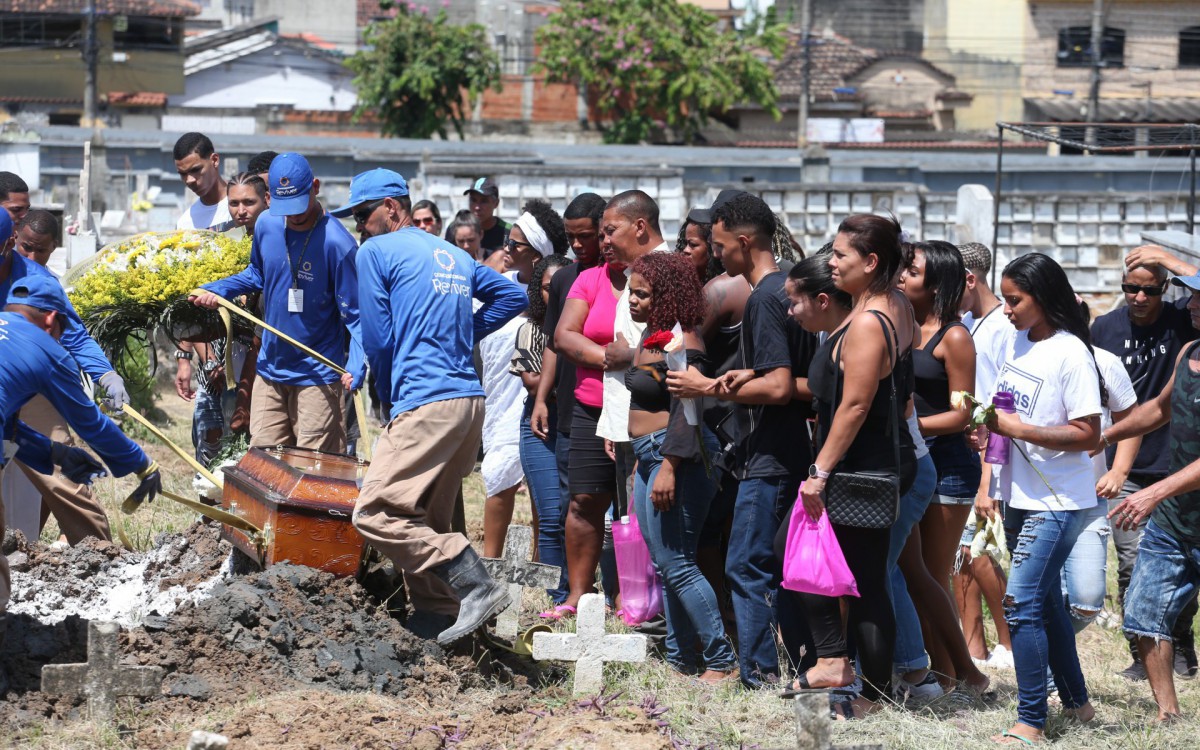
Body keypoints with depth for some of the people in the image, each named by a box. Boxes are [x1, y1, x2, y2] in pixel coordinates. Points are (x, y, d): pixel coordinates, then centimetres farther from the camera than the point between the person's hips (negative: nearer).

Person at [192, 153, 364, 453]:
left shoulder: (336, 243, -19)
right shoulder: (266, 225, 0)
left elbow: (356, 315, -16)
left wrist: (355, 367, -30)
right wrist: (216, 290, 7)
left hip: (317, 376, -6)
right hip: (270, 370, 6)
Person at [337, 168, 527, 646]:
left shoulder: (376, 252, 0)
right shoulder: (455, 256, 21)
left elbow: (377, 339, -1)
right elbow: (514, 296, 27)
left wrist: (390, 395, 15)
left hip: (426, 404, -9)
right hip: (470, 400, 9)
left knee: (375, 514, -14)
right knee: (426, 524, 14)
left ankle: (476, 585, -21)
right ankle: (440, 611, 10)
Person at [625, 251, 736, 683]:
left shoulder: (680, 343, -15)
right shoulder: (651, 337, 15)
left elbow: (686, 410, -21)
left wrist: (669, 468, -26)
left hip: (677, 456, -11)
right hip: (650, 456, 11)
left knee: (676, 564, -11)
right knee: (666, 565, 12)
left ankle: (722, 662, -8)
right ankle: (680, 659, 18)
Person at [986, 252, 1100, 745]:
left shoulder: (1069, 353, -17)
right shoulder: (1015, 343, 7)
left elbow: (1087, 434, -20)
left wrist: (1018, 428, -21)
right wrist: (990, 424, 0)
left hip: (1058, 503, -8)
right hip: (1022, 496, 8)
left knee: (1021, 604, -14)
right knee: (1045, 602, 16)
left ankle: (1030, 722, -9)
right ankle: (1076, 703, 30)